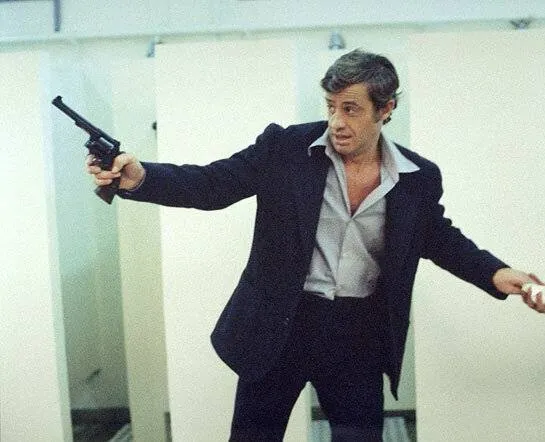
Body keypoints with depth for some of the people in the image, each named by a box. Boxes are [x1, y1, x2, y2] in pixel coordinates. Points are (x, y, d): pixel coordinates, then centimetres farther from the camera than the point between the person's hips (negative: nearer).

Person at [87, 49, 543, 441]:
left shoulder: (419, 177, -3)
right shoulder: (283, 148, -9)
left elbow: (440, 238, 13)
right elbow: (210, 185, -9)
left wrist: (496, 273, -1)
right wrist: (139, 178, -25)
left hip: (359, 333, 1)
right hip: (279, 325, -1)